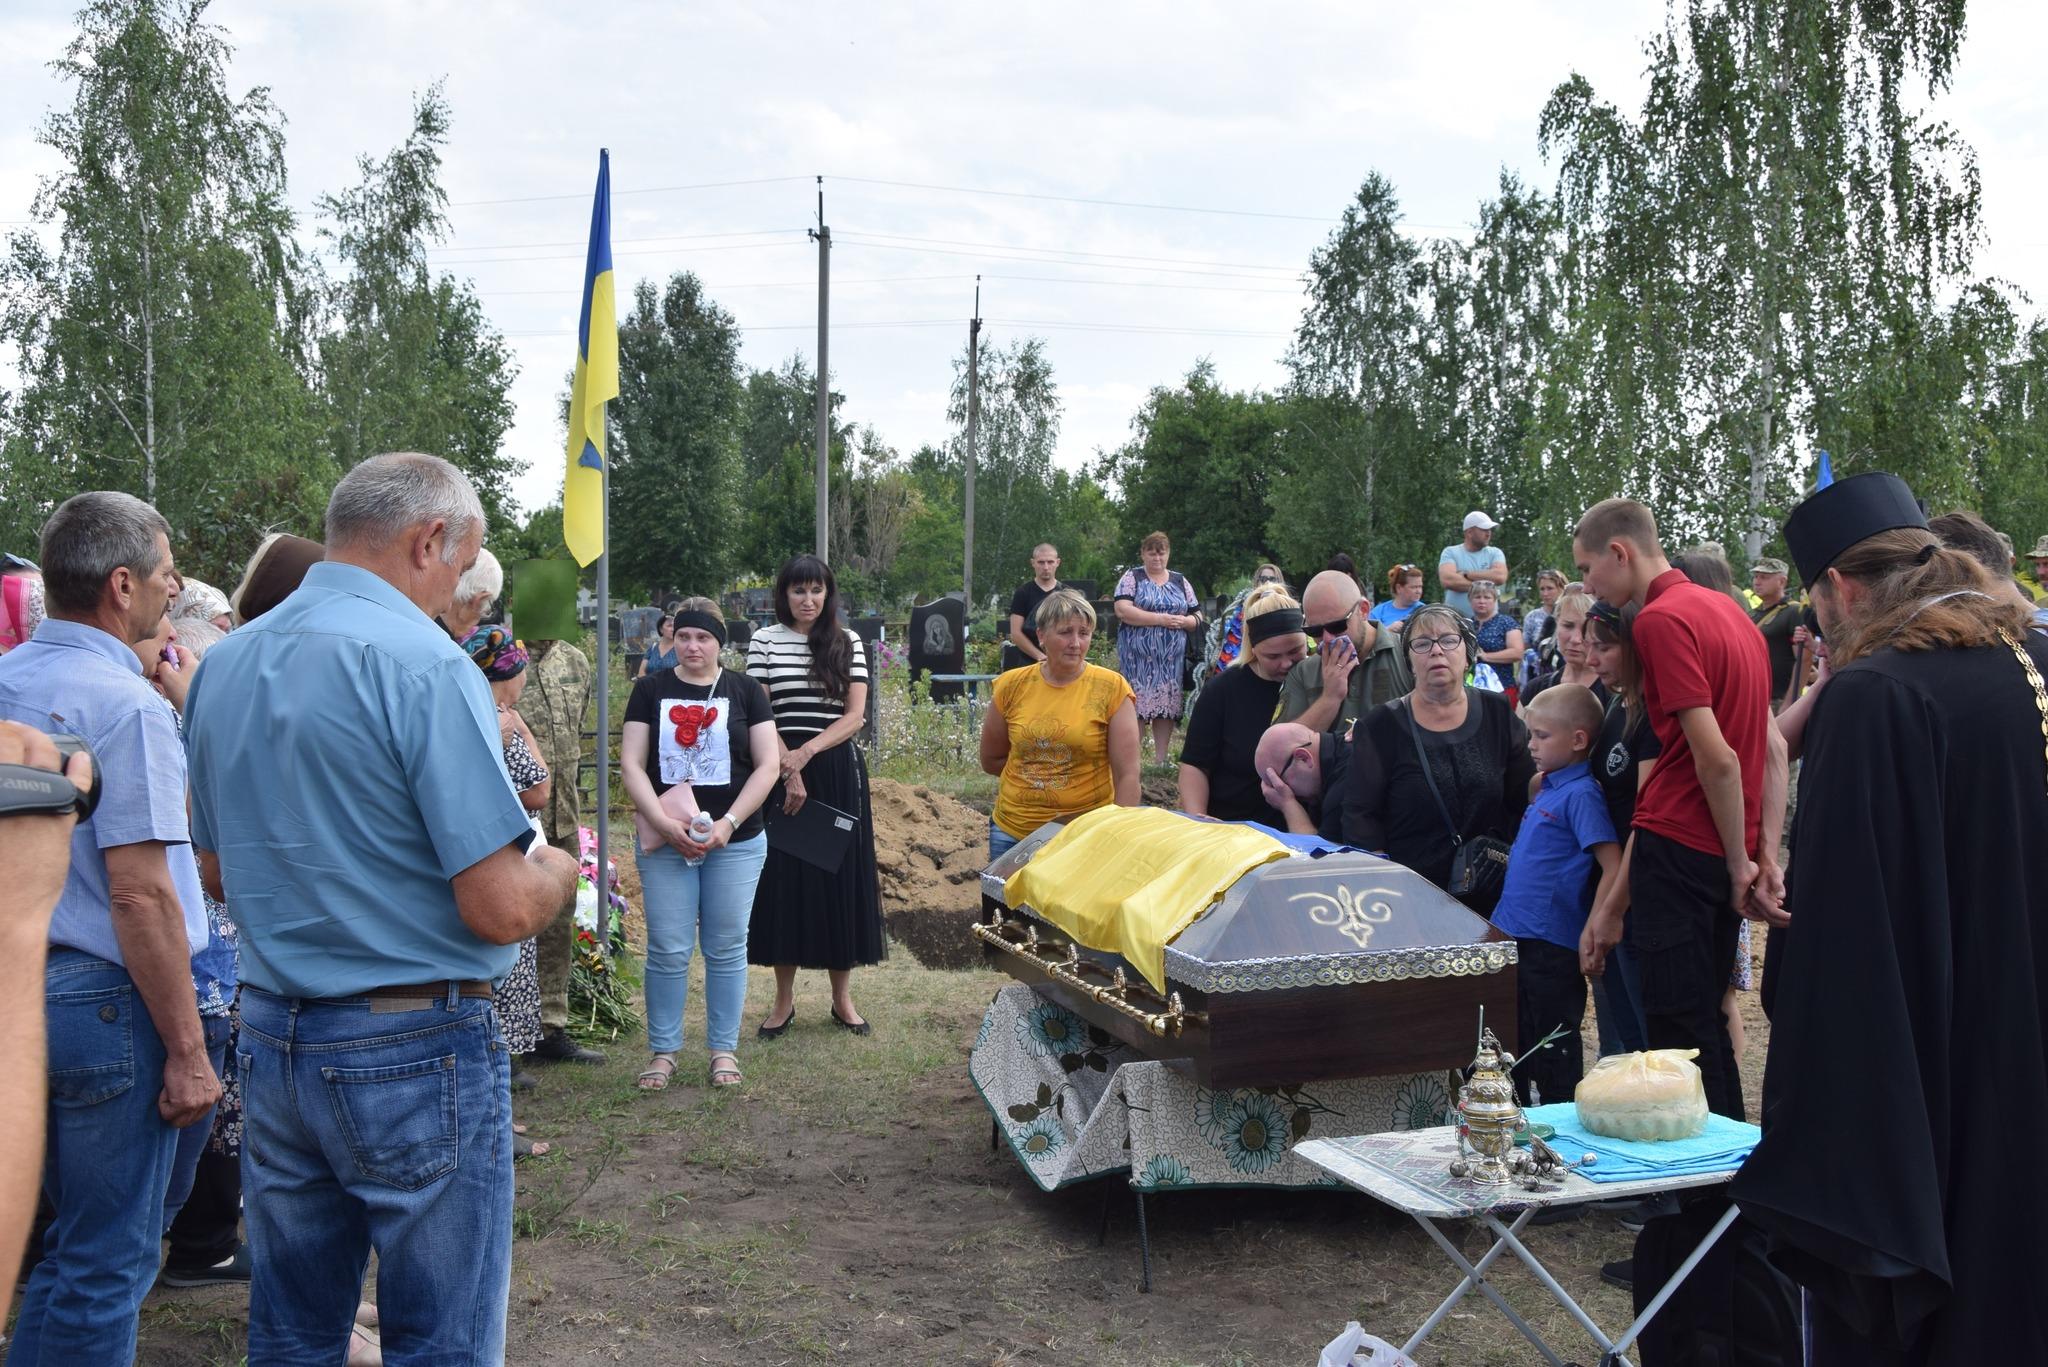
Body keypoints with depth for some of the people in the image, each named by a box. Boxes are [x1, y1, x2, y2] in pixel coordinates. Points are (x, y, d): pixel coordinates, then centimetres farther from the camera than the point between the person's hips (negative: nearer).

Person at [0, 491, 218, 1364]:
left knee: (73, 1236, 23)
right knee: (109, 1264, 4)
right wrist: (187, 1052, -18)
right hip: (105, 1001, -9)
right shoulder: (127, 704, -18)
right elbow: (140, 894, -22)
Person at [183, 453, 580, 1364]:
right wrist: (557, 872, 0)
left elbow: (219, 875, 17)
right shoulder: (424, 665, -17)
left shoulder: (224, 664, 7)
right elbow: (501, 909, -20)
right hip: (413, 1051, -7)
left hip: (269, 1040, 8)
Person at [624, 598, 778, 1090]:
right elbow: (631, 764, -1)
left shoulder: (745, 690, 3)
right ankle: (663, 1050, 15)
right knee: (668, 951, 2)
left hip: (735, 842, 0)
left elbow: (767, 764, -1)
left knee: (726, 948, 6)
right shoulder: (651, 690, 4)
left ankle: (724, 1050, 18)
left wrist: (728, 823, -11)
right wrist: (665, 824, -13)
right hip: (665, 842, 0)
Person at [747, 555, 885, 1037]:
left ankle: (843, 998, 15)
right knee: (783, 879, 2)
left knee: (840, 878, 4)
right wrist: (787, 770, -14)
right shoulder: (764, 640, 3)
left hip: (838, 770, 1)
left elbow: (855, 715, -1)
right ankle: (784, 1000, 13)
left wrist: (806, 752, -14)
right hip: (781, 768, -1)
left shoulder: (848, 643, 6)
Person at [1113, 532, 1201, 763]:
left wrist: (1184, 621, -10)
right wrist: (1161, 619, -15)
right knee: (1136, 705, -6)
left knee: (1166, 706, 3)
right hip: (1138, 658, -3)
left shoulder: (1180, 582, 14)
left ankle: (1161, 759, 11)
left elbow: (1197, 617, 15)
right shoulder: (1132, 578, 3)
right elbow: (1123, 610, -12)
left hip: (1171, 658, 3)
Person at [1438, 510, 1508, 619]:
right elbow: (1447, 580, -14)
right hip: (1456, 618, -2)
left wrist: (1466, 575, -8)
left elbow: (1501, 576, -9)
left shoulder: (1494, 553, 11)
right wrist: (1481, 585, -9)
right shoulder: (1450, 552, 5)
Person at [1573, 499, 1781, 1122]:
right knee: (1707, 1020, 17)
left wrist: (1739, 860, -9)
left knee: (1677, 1028, -1)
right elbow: (1774, 747, 14)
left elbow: (1716, 758, -19)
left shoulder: (1661, 619, -14)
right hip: (1726, 856, 9)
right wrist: (1767, 854, 10)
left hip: (1677, 845, -9)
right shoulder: (1728, 609, 14)